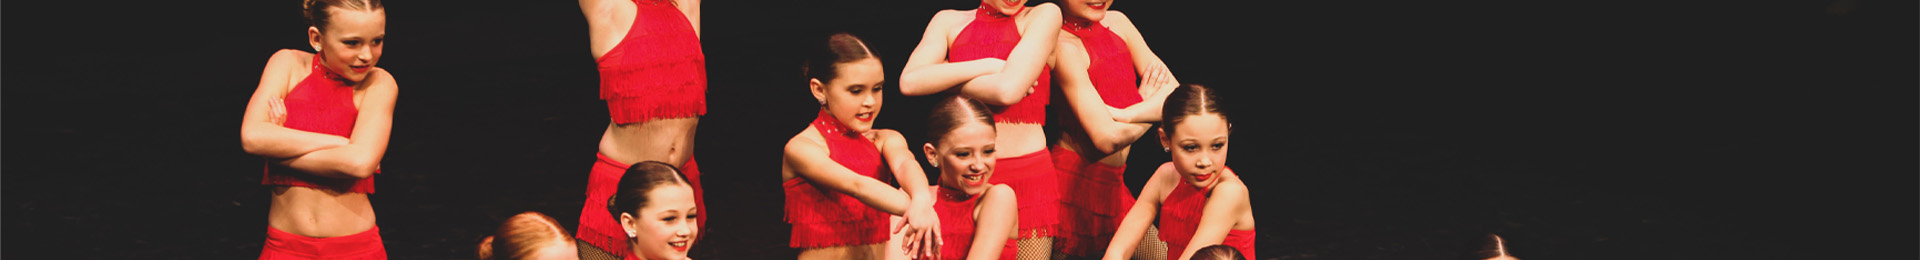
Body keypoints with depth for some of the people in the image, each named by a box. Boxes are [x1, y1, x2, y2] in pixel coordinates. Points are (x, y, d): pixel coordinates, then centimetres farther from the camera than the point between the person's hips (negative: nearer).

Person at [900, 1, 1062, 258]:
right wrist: (988, 66, -8)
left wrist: (946, 79, 1)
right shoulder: (949, 21, 12)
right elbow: (910, 81, -5)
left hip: (1028, 177, -2)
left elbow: (1008, 90, -11)